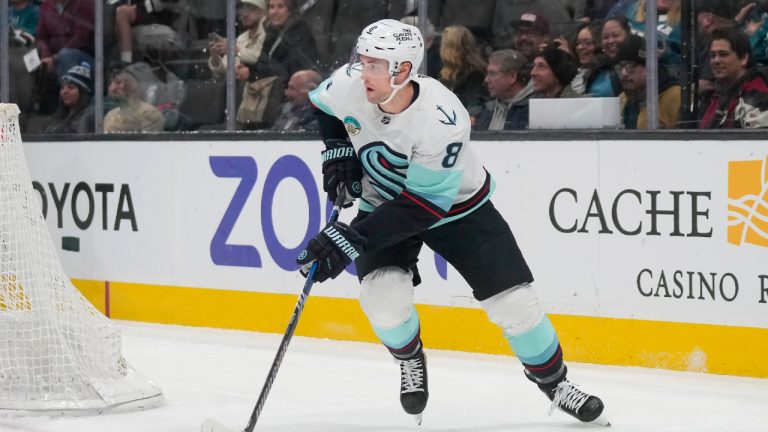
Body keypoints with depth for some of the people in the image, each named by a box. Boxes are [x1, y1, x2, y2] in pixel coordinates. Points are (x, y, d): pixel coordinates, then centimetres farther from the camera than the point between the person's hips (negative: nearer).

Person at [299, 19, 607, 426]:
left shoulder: (442, 120, -38)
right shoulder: (348, 85, -23)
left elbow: (421, 207, -35)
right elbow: (324, 106, 4)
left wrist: (351, 239, -39)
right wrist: (339, 151, -8)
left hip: (456, 206, -3)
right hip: (382, 201, 3)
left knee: (514, 300, -7)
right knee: (384, 297, -21)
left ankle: (553, 380, 19)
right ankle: (410, 359, 12)